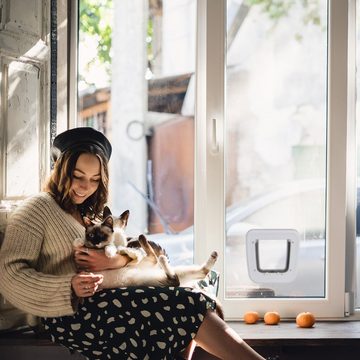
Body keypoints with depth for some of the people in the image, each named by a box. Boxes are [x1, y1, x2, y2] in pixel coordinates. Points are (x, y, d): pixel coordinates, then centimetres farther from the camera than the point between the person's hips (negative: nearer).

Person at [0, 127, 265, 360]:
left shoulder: (91, 214, 24)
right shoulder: (38, 209, 0)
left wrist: (114, 260, -11)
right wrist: (68, 287, -26)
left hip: (101, 304, 8)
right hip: (70, 315, -8)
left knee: (186, 314, -12)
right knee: (184, 305, -17)